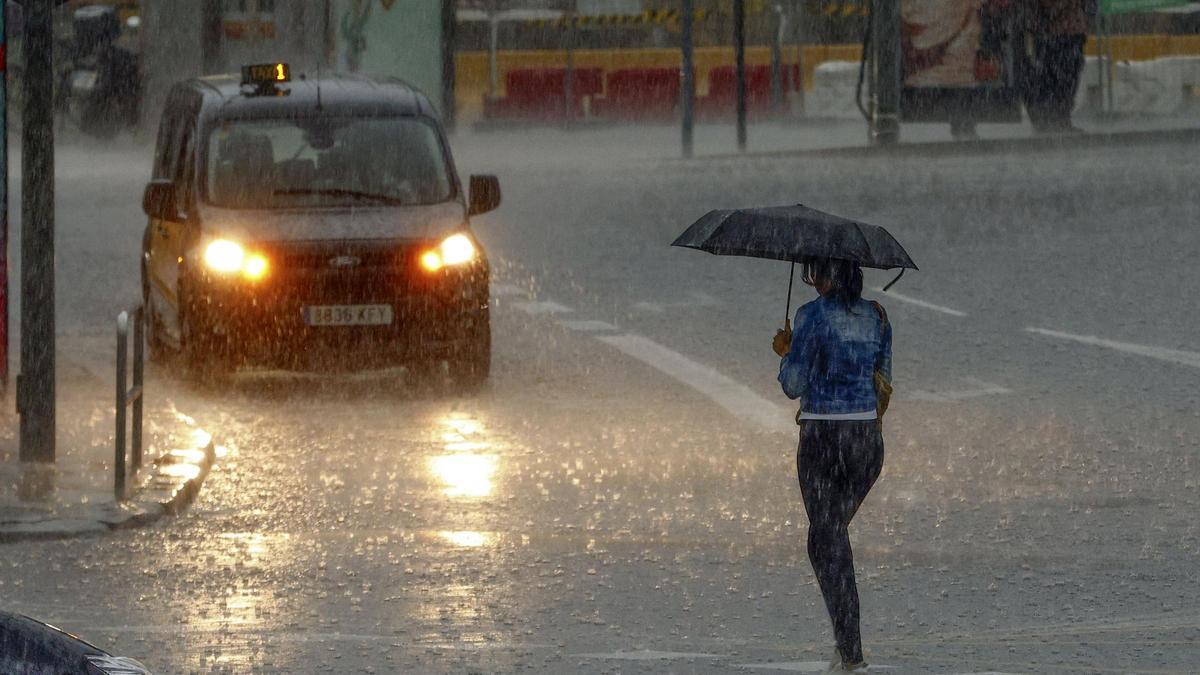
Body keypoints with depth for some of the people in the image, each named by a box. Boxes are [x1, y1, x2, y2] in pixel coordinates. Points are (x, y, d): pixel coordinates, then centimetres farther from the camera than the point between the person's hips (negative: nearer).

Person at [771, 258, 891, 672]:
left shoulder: (813, 316, -11)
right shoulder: (876, 317, 6)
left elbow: (793, 386, -10)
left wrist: (786, 354, 9)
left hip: (821, 438, -5)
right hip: (867, 437, 5)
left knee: (828, 543, 1)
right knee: (833, 533, 23)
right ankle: (844, 639, 16)